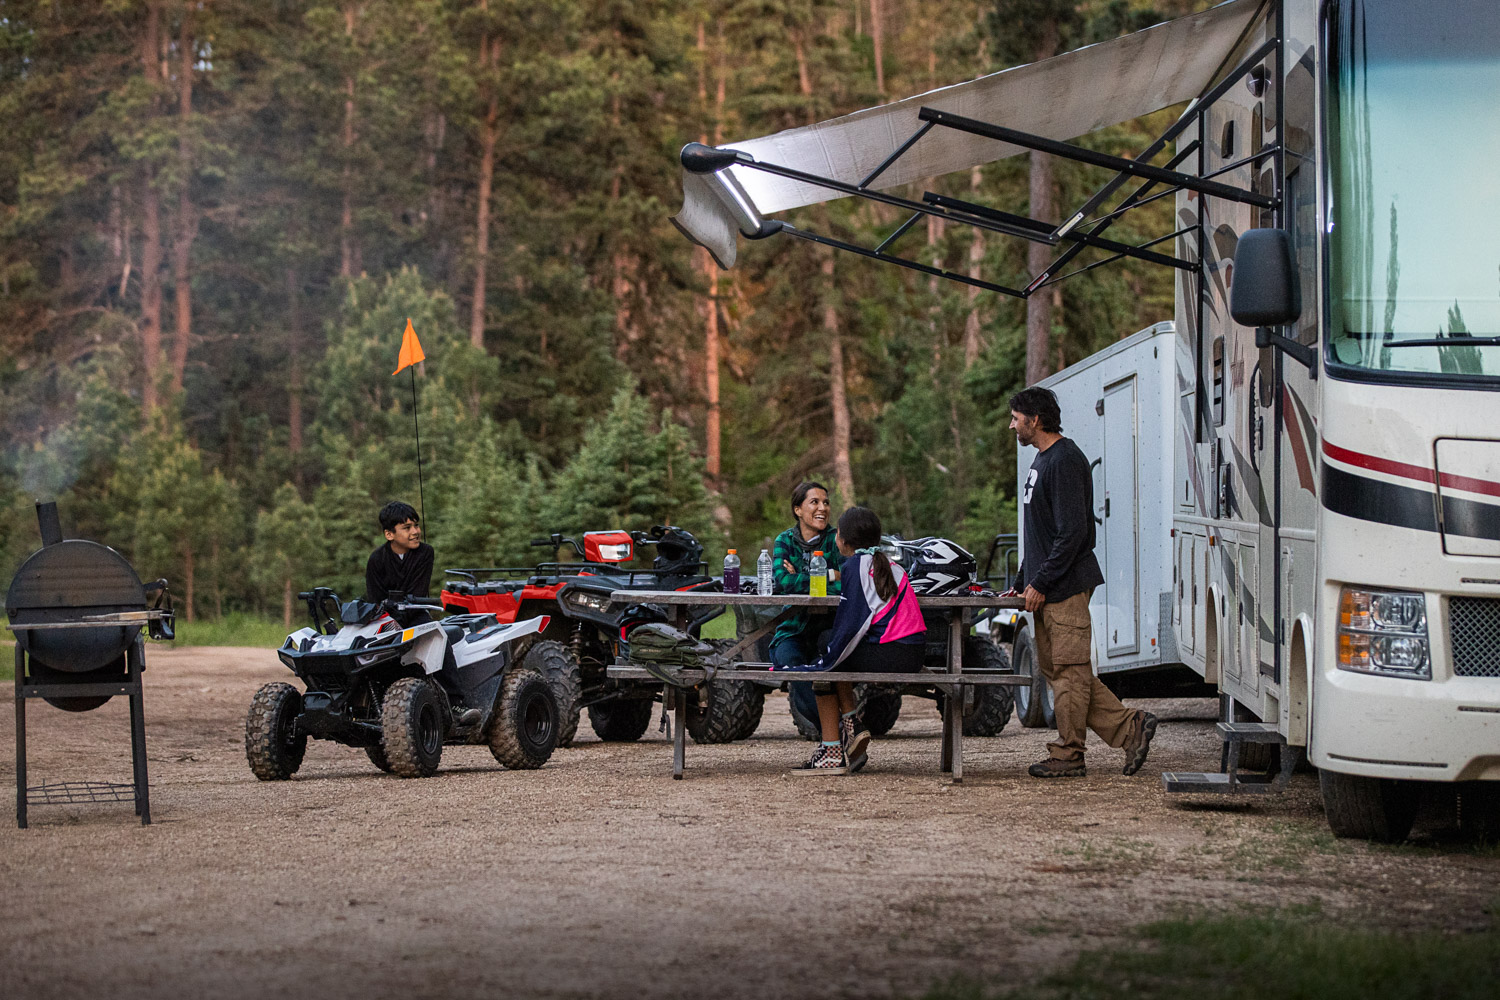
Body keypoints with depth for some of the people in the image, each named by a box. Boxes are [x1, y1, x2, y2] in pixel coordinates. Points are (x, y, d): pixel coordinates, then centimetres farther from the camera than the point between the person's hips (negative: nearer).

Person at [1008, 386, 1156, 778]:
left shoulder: (1065, 461, -14)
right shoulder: (1042, 460, 18)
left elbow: (1072, 532, -20)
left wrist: (1040, 583, -18)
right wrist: (1022, 583, 21)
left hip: (1066, 587, -11)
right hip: (1046, 590, 11)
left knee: (1069, 671, -4)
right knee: (1054, 668, 10)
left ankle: (1067, 756, 2)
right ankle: (1131, 728, 12)